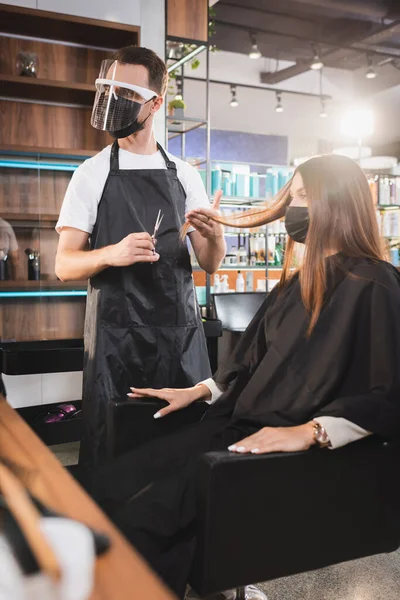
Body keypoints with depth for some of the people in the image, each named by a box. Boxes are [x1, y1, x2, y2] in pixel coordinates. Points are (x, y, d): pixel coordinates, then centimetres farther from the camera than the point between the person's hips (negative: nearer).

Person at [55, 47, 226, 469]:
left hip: (181, 331, 3)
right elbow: (64, 265, -2)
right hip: (116, 332, -2)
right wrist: (112, 254, -22)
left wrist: (215, 236, -12)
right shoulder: (93, 173, 2)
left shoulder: (185, 175, 9)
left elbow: (210, 264, 10)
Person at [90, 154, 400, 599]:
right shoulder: (296, 284, 18)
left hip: (303, 454, -8)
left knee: (143, 519, -23)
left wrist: (310, 431, -27)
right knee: (109, 487, -7)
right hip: (241, 426, 8)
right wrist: (198, 391, 20)